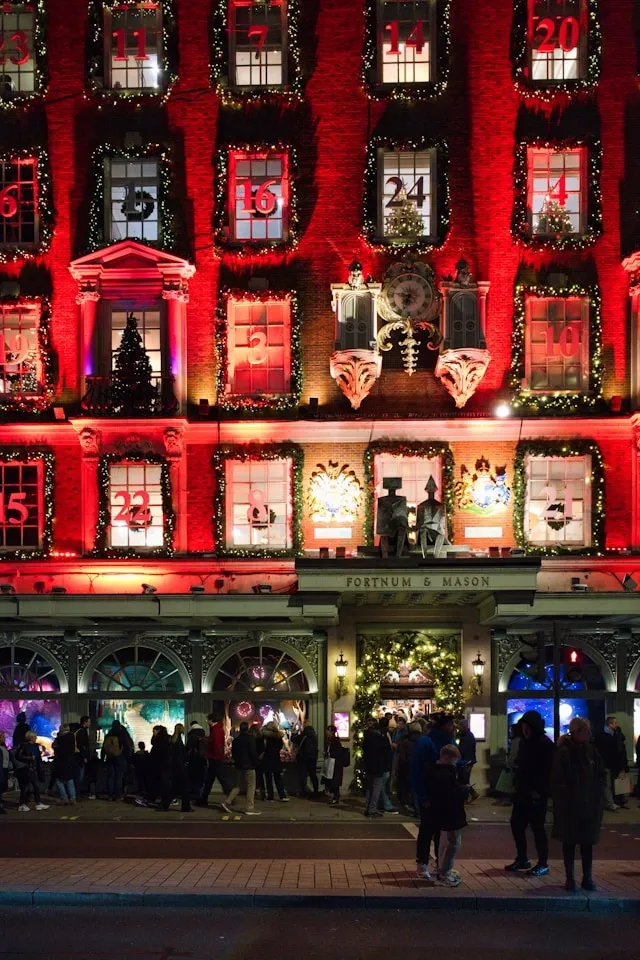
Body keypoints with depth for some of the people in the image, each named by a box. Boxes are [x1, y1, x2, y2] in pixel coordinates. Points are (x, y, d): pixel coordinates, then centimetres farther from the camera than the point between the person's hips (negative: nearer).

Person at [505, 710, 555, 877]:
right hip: (522, 792, 8)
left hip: (537, 794, -8)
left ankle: (543, 864, 8)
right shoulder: (524, 741, 11)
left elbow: (548, 771, -16)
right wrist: (516, 784, 10)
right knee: (516, 824, 11)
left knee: (537, 827, -3)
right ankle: (522, 859, 25)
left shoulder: (545, 744, -13)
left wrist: (538, 791, -18)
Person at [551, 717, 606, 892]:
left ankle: (587, 878, 18)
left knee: (587, 842, 10)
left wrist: (597, 792, 0)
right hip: (569, 806, -4)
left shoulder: (591, 751, 5)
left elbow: (602, 775, 12)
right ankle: (570, 878, 14)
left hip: (590, 805, 4)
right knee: (569, 842, 6)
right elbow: (557, 780, -10)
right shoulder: (563, 753, -11)